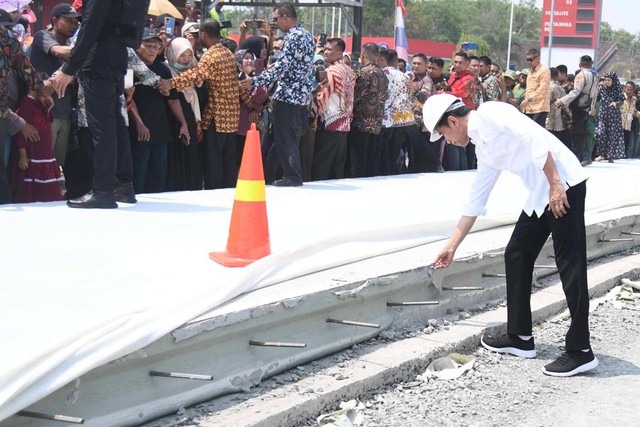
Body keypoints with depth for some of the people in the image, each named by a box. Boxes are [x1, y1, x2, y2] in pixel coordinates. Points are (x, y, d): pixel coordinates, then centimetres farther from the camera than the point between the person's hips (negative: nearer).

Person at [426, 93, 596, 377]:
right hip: (540, 195, 10)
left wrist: (556, 185, -21)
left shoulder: (489, 114, -7)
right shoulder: (482, 147, 19)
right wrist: (452, 246, 29)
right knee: (516, 256, 14)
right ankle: (520, 337, 22)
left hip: (564, 187, -10)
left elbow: (536, 140, -19)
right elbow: (475, 201, 25)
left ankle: (580, 352, -2)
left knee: (570, 267, -7)